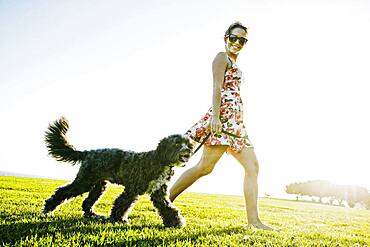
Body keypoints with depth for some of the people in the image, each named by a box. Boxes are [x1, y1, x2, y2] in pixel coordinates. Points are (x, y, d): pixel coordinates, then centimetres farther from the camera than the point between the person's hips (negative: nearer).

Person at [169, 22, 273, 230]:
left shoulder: (234, 64, 27)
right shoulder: (222, 57, 2)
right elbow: (217, 87, -12)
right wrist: (215, 116, -24)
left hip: (235, 121, 10)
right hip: (223, 116, -10)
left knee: (252, 166, 2)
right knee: (206, 166, -15)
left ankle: (254, 219, 2)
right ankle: (166, 199, -5)